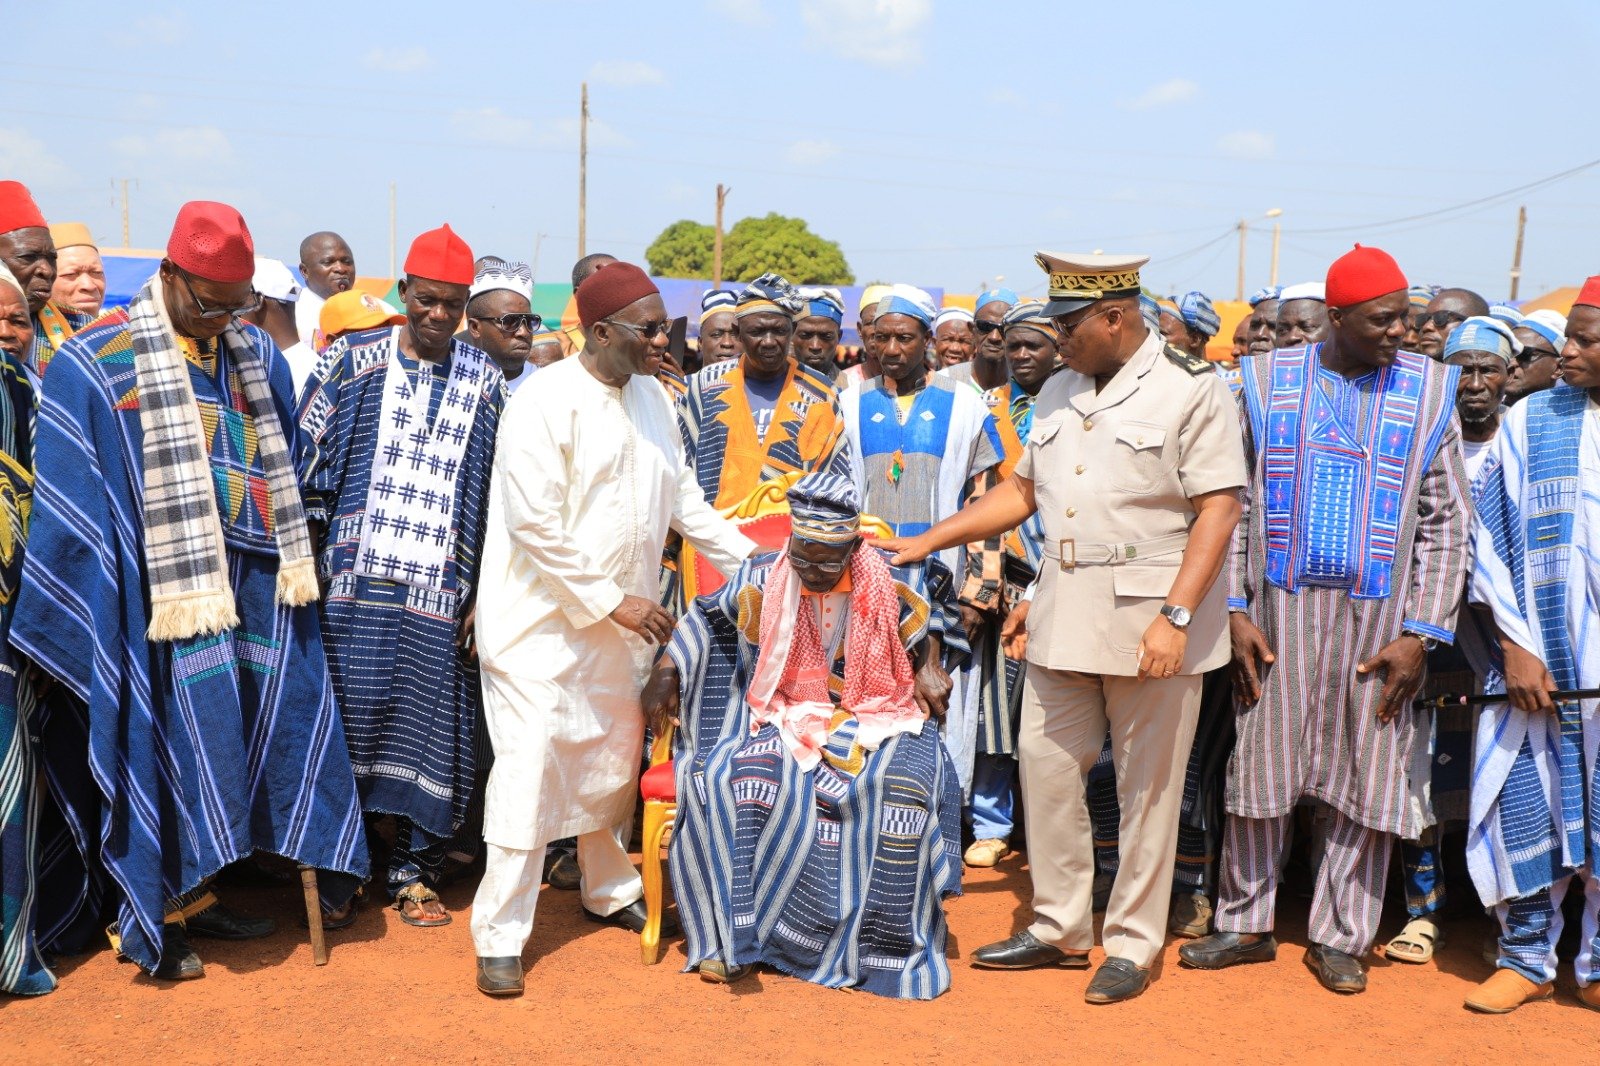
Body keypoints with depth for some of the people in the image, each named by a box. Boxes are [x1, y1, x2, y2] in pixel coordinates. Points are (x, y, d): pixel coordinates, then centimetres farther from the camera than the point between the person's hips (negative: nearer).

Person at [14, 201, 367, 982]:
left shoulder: (259, 358, 9)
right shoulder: (97, 361, -7)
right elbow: (68, 504, -7)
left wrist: (295, 573, 11)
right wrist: (78, 613, -9)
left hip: (254, 592, 5)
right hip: (165, 595, -5)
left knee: (251, 736, 9)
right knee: (174, 741, 0)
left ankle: (193, 894, 24)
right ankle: (157, 916, 15)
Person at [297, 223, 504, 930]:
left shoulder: (484, 382, 7)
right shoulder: (352, 359, 3)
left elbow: (498, 494, 7)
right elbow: (308, 458, 4)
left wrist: (487, 594, 3)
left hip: (439, 591, 1)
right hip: (356, 580, -1)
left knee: (430, 726, 3)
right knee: (351, 715, 3)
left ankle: (415, 872, 16)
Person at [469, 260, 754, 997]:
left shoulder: (652, 398, 6)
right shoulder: (547, 404, -16)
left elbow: (686, 500, 14)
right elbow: (534, 524, -20)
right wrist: (612, 601, -18)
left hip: (621, 620, 7)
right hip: (543, 619, -7)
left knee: (615, 760, 16)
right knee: (531, 765, -7)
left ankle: (611, 892, 37)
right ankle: (500, 937, 3)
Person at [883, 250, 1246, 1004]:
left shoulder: (1190, 390, -7)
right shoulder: (1058, 392, 13)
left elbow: (1218, 511, -13)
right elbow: (1021, 492, 19)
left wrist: (1175, 617, -21)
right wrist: (927, 542, 13)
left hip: (1149, 618, -6)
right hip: (1064, 615, 7)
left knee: (1147, 786, 4)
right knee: (1045, 763, 9)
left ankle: (1132, 946, 18)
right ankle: (1059, 927, 25)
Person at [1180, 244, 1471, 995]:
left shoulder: (1429, 391, 2)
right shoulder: (1268, 383, 4)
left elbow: (1445, 524, 2)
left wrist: (1421, 634, -5)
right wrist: (1234, 609, -4)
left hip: (1379, 618, 0)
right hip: (1280, 610, 0)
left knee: (1367, 778, 5)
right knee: (1258, 766, 5)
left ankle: (1340, 938, 19)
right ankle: (1245, 924, 21)